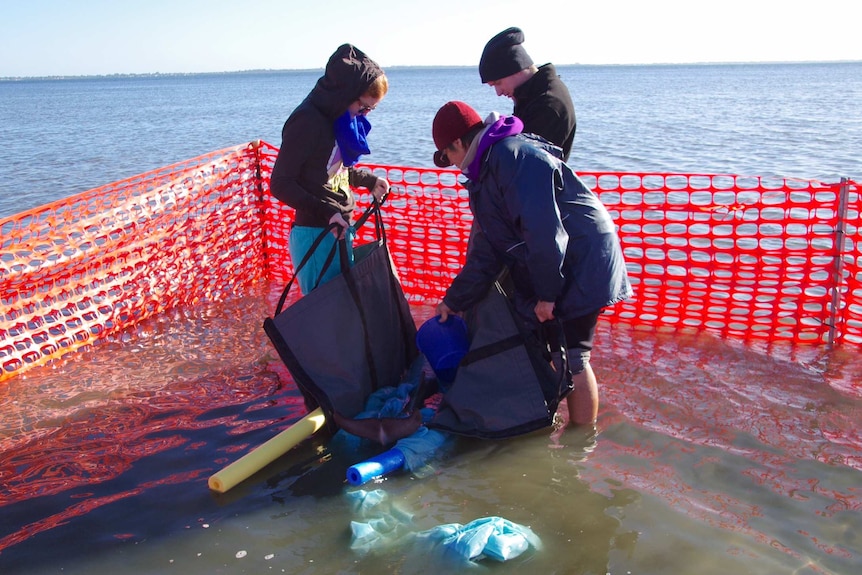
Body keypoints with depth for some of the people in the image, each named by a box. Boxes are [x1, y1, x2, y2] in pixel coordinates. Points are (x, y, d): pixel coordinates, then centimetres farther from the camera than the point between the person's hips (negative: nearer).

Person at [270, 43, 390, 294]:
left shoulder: (336, 117, 8)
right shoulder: (307, 121, -17)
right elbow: (280, 184, -18)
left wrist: (369, 180, 13)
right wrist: (326, 212, -25)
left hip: (339, 231, 9)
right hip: (315, 236, -9)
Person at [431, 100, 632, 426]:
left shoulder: (514, 156, -20)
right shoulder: (488, 171, 13)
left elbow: (543, 231, -28)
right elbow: (485, 252, 16)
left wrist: (547, 292, -21)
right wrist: (455, 300, 17)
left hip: (581, 267, -10)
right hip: (549, 272, 10)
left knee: (571, 360, -4)